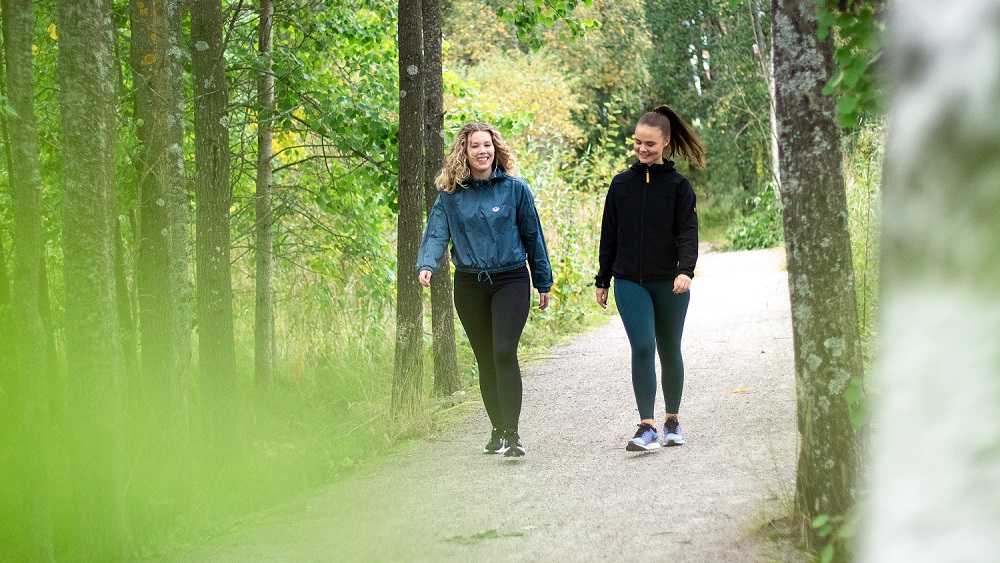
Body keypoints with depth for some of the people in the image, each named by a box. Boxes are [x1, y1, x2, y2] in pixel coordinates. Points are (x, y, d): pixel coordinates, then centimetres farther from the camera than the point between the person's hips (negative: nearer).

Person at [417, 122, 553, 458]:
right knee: (485, 359, 9)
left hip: (511, 280, -2)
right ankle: (498, 430, 22)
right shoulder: (450, 194, 2)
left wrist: (543, 282, 9)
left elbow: (532, 236, 6)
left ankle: (512, 434, -17)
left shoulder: (514, 188, 0)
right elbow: (436, 233, -6)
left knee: (504, 353, -17)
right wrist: (427, 265, -26)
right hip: (470, 285, 2)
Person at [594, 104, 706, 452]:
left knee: (669, 351, 10)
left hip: (668, 283, -1)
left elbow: (688, 234, -8)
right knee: (642, 347, -14)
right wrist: (602, 280, 12)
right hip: (629, 283, 1)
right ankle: (647, 428, -15)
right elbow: (609, 235, 11)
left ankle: (672, 422, 26)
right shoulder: (622, 184, 6)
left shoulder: (678, 186, -1)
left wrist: (685, 270, -25)